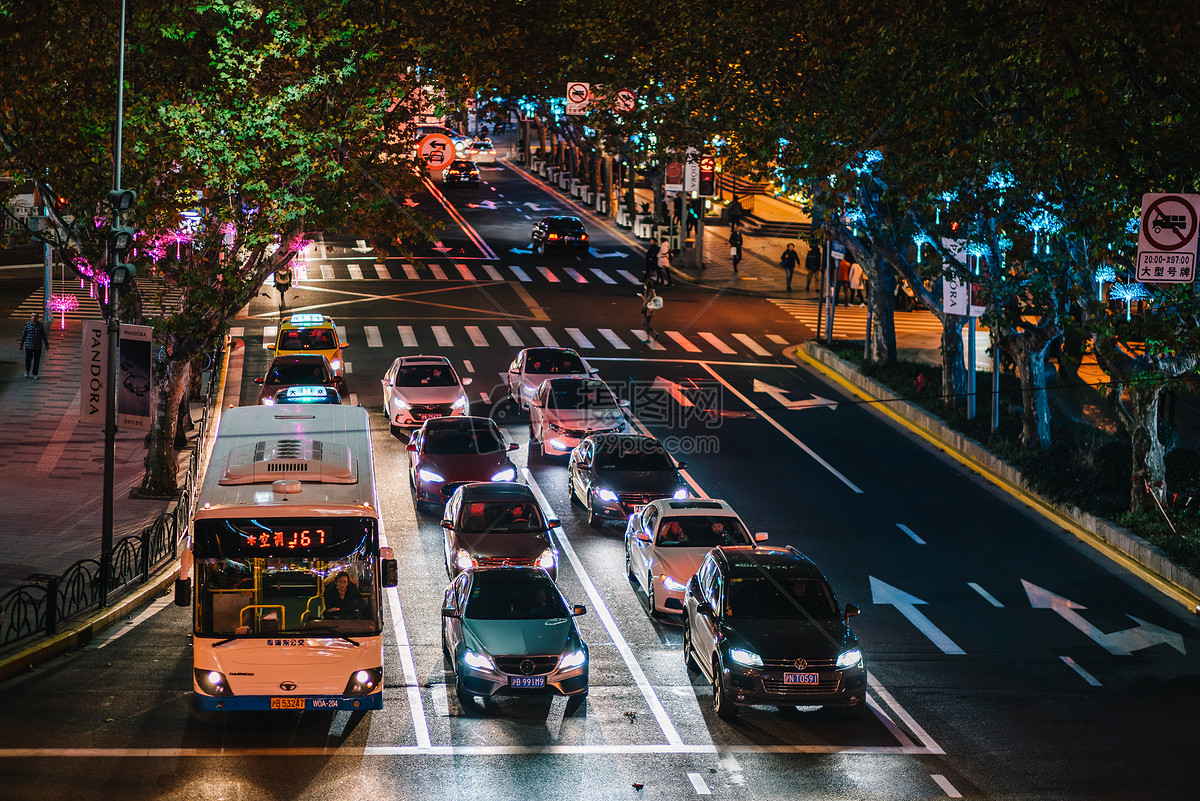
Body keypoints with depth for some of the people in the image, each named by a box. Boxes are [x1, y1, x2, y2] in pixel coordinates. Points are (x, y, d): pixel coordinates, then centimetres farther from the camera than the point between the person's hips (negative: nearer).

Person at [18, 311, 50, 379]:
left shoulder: (40, 325, 2)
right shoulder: (27, 324, -1)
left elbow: (44, 336, 6)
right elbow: (23, 335, 4)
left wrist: (47, 345, 4)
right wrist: (21, 344, 5)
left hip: (38, 347, 1)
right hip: (29, 346, -1)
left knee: (37, 360, 3)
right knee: (28, 359, 4)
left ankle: (35, 374, 14)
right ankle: (27, 371, 29)